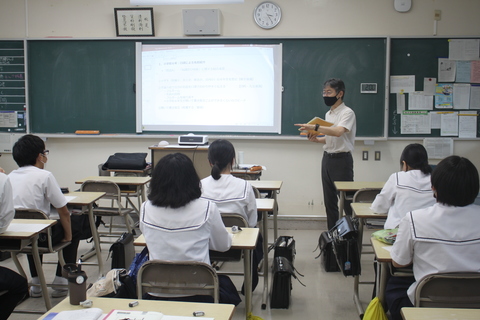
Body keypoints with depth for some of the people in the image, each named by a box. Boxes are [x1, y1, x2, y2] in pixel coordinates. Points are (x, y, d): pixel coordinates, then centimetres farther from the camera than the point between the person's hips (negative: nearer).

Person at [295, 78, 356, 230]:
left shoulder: (347, 113, -12)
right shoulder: (328, 114, 14)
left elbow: (338, 132, -29)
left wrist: (315, 127, -37)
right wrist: (317, 139, 3)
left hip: (342, 159, -8)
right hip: (327, 158, 8)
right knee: (329, 200, 12)